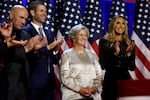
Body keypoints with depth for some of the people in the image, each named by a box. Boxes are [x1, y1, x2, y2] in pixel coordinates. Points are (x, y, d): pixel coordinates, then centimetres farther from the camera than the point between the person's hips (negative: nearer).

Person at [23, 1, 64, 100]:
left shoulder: (49, 33, 15)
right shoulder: (26, 31, -6)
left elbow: (55, 60, 14)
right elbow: (29, 55, -19)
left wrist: (57, 49, -4)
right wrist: (48, 47, -20)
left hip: (49, 81, 6)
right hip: (35, 81, -6)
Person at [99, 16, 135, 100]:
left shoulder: (130, 43, 6)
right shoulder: (105, 42, -2)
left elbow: (132, 67, 5)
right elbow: (103, 65, -7)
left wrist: (129, 54, -11)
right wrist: (114, 53, -17)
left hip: (125, 78, 2)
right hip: (110, 79, -2)